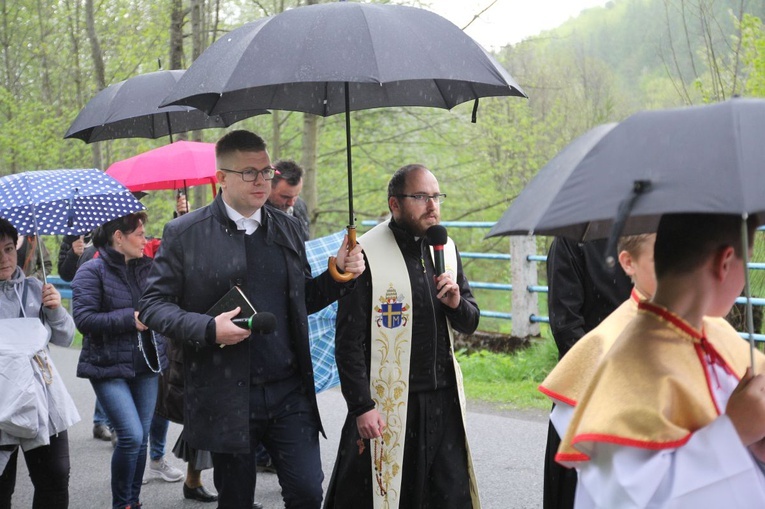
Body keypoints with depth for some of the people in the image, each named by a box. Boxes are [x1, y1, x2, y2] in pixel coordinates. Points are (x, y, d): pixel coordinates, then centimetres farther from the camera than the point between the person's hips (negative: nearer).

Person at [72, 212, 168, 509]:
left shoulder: (147, 268, 8)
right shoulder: (92, 272, -9)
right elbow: (83, 319, -16)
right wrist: (130, 318, -18)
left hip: (146, 365, 6)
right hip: (110, 368, -6)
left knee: (141, 438, 9)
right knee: (131, 436, -13)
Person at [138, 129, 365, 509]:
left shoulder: (288, 228, 10)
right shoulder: (185, 233, -3)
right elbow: (153, 305, -3)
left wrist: (340, 274, -1)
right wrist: (209, 329, -18)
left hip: (289, 392, 3)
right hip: (227, 398, -3)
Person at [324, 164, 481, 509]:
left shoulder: (445, 249, 9)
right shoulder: (367, 254, -10)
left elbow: (469, 323, 17)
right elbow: (349, 341, -11)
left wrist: (456, 304, -6)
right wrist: (361, 407, -15)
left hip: (444, 401, 6)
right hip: (389, 405, -6)